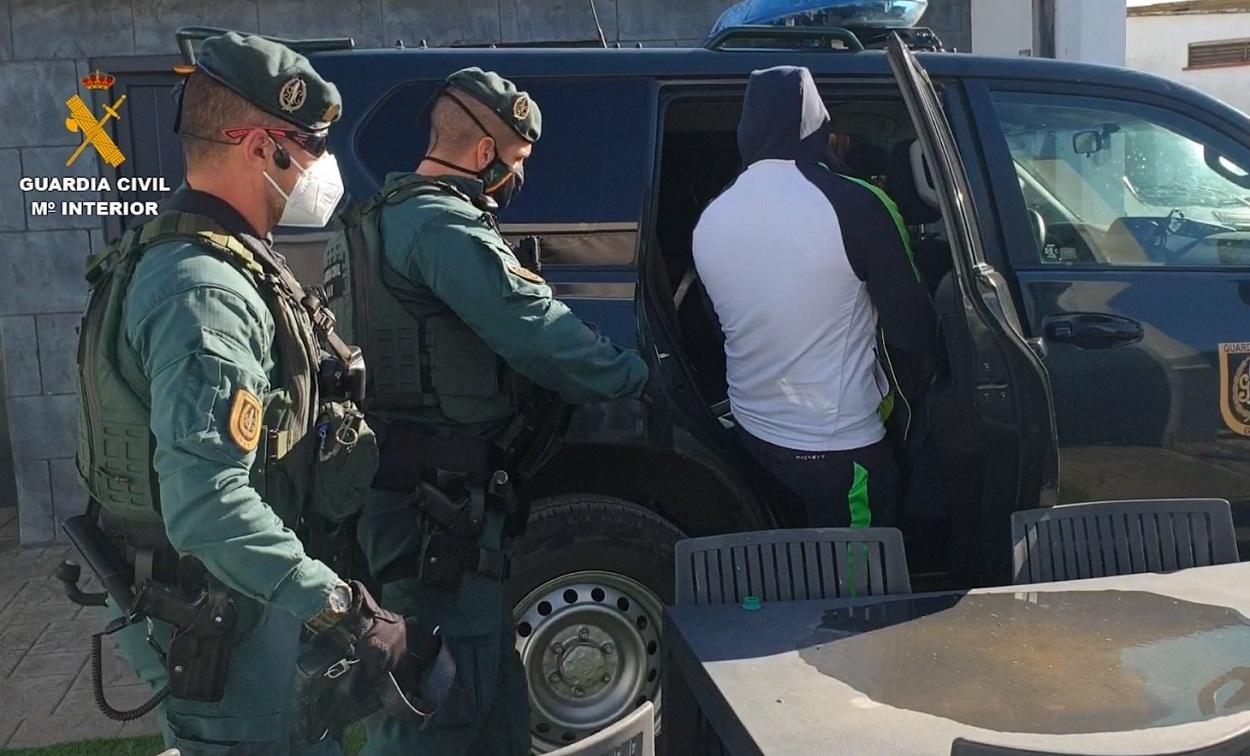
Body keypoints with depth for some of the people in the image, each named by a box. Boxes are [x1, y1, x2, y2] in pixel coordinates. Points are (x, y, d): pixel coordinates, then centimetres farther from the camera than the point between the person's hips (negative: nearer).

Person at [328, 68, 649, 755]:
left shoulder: (384, 216, 17)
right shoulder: (443, 226, -17)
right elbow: (535, 329, -22)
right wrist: (632, 375, -8)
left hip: (408, 488, 11)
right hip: (437, 505, -11)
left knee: (487, 667, 22)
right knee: (447, 695, 0)